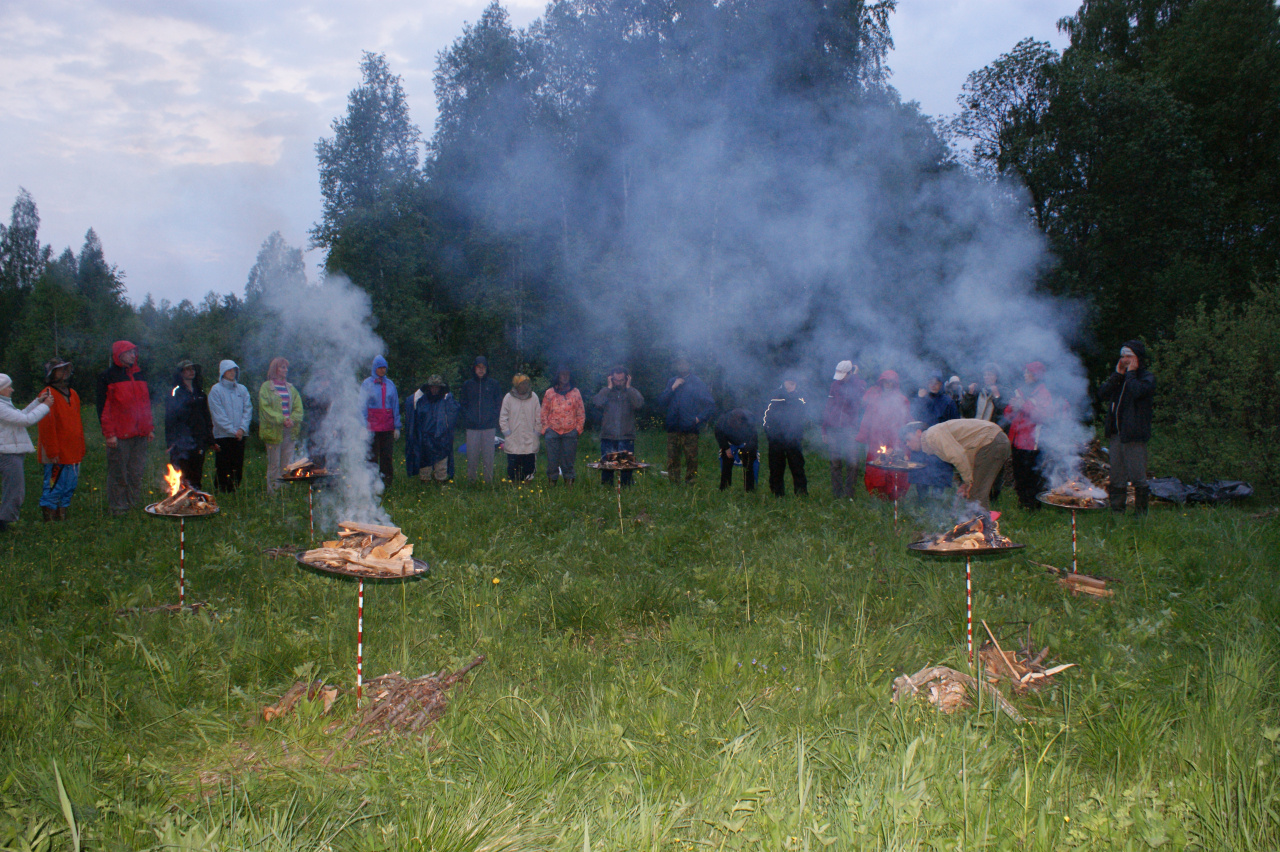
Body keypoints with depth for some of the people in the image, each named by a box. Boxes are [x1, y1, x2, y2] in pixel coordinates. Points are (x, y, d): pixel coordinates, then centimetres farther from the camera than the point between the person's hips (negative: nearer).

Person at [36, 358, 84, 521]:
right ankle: (50, 519, 1)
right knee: (54, 489, -5)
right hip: (57, 455, -8)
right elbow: (46, 426, -14)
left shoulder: (73, 394, 16)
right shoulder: (49, 395, -9)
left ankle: (62, 518, 20)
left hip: (73, 454, 8)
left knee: (69, 489, 11)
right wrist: (52, 451, -17)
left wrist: (81, 449, 16)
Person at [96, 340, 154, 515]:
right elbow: (103, 407, -7)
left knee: (137, 472, 10)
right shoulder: (108, 376, -3)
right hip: (119, 435, -6)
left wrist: (150, 428, 14)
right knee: (118, 472, -1)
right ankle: (117, 507, 7)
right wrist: (108, 433, -13)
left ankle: (135, 504, 20)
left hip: (139, 434, 6)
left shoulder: (140, 374, 16)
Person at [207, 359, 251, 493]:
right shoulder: (216, 390, -3)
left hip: (240, 436, 4)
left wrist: (242, 428, -11)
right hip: (222, 436, -4)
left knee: (238, 469, 7)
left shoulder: (242, 389, 9)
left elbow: (248, 410, 5)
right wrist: (233, 430, -15)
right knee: (222, 469, -3)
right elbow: (218, 415, -9)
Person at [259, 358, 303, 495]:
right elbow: (266, 408, -9)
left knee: (287, 464, 5)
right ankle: (273, 492, 4)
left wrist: (292, 419, -10)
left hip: (289, 431, 4)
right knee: (274, 464, -1)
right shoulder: (266, 387, 1)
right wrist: (281, 420, -18)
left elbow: (298, 407, 9)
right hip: (274, 431, -4)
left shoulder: (291, 388, 16)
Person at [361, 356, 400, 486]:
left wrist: (397, 426, 6)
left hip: (388, 426, 3)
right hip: (372, 425, -2)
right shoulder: (367, 384, 2)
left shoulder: (390, 384, 11)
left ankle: (386, 479, 11)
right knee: (373, 456, 0)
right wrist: (364, 426, -7)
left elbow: (395, 406, 12)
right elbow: (363, 406, 0)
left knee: (387, 455, 2)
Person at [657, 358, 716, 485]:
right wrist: (672, 388, -4)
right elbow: (661, 401, 7)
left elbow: (711, 405, 3)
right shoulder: (672, 382, 16)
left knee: (691, 459, -4)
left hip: (690, 429, -3)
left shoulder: (698, 383, 4)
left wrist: (699, 418, -7)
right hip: (673, 428, 3)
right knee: (672, 460, 2)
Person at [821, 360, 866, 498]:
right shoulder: (835, 384, 10)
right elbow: (828, 408, 13)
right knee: (835, 464, 5)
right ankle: (836, 493, 13)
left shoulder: (860, 385, 3)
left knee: (852, 464, -4)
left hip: (851, 431, -2)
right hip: (834, 431, 3)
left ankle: (849, 493, 5)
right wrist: (825, 430, 10)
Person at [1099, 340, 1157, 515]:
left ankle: (1140, 512, 6)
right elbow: (1102, 393, 3)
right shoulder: (1120, 377, 18)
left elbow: (1136, 391, -23)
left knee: (1138, 477, -3)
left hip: (1134, 435, -7)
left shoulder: (1147, 377, -2)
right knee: (1117, 478, 11)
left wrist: (1131, 373, -9)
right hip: (1116, 433, 7)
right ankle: (1116, 512, 17)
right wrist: (1118, 374, -1)